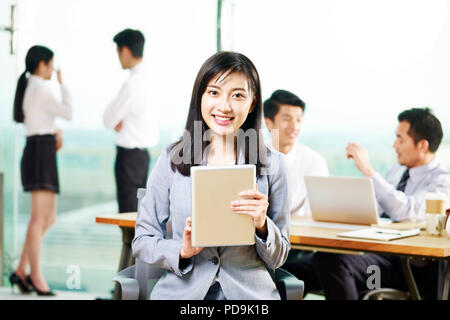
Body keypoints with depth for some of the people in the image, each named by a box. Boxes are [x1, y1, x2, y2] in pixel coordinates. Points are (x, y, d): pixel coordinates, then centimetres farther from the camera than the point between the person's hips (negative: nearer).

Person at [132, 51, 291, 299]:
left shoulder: (272, 164, 5)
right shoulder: (172, 159, 4)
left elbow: (277, 259, 9)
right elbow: (142, 241, 7)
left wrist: (261, 225, -10)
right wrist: (182, 251, -10)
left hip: (249, 293, 0)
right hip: (181, 291, 0)